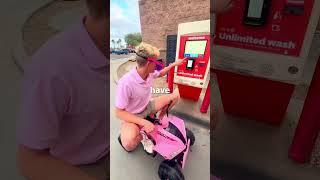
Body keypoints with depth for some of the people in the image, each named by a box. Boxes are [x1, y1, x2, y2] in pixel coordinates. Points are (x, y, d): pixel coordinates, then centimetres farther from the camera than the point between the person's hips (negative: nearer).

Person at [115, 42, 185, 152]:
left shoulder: (150, 73, -11)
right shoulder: (126, 83, -33)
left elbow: (160, 74, 16)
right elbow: (119, 112, -27)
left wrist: (174, 64, 13)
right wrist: (144, 122, -36)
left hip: (147, 106, 7)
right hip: (133, 115, -7)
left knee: (175, 95, -1)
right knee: (129, 144, -36)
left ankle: (160, 119, 14)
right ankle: (141, 135, -1)